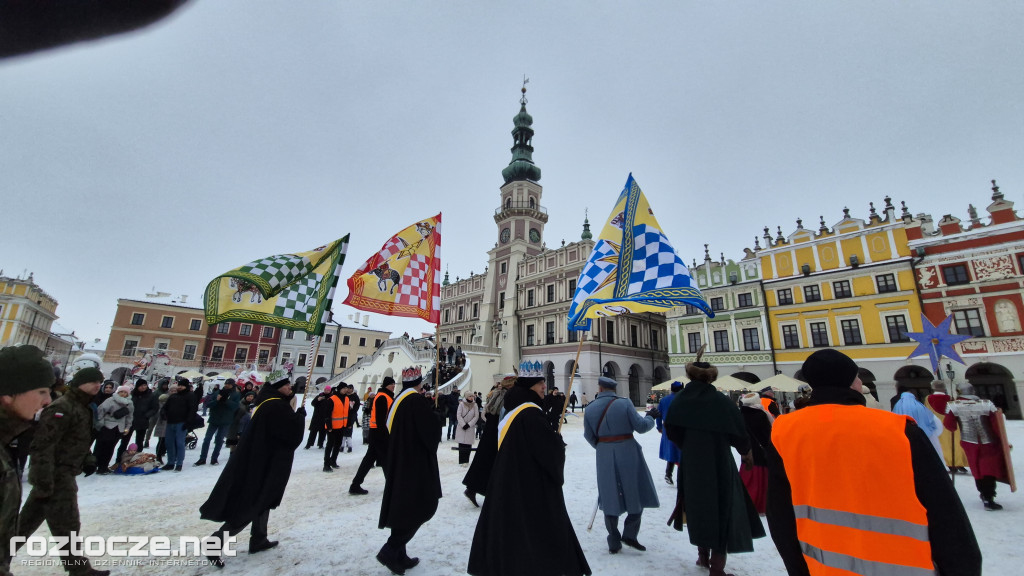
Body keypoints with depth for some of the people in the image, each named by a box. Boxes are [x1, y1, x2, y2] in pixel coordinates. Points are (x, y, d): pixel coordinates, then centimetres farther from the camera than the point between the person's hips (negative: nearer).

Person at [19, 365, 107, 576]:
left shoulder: (82, 408, 11)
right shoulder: (61, 408, -20)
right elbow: (42, 446, -24)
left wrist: (88, 459, 8)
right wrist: (44, 484, -24)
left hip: (61, 475, 9)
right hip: (56, 477, -9)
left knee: (27, 522, 20)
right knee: (67, 526, 1)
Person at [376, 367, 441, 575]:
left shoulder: (398, 400, 8)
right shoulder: (418, 401, -17)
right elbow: (431, 433, -19)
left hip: (398, 462, 9)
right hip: (416, 463, -9)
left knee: (402, 507, 15)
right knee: (424, 505, 0)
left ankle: (399, 556, 23)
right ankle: (390, 551, -2)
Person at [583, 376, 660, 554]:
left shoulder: (591, 408, -1)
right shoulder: (624, 403, -11)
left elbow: (589, 435, 4)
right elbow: (641, 426, -10)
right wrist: (651, 417, 11)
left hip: (604, 457, 3)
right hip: (627, 453, -3)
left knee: (610, 498, 12)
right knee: (637, 494, 15)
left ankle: (614, 543, 19)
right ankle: (629, 535, 14)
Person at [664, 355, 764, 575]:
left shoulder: (679, 400, -6)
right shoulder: (722, 401, -14)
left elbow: (671, 431, -1)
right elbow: (738, 432, -9)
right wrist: (745, 450, 13)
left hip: (691, 464, 3)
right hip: (719, 463, -3)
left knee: (698, 506, 19)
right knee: (723, 508, 10)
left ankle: (703, 555, 33)